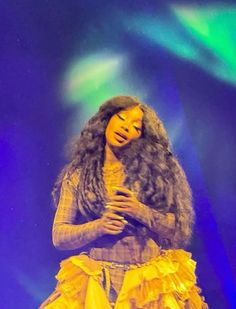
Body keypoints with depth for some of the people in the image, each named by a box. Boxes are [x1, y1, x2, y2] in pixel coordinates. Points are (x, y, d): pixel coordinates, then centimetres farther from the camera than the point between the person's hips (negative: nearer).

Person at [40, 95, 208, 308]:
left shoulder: (156, 169, -2)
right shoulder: (77, 175, 1)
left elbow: (180, 229, -3)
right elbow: (59, 236, -2)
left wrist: (141, 211, -18)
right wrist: (98, 227, -17)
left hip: (152, 281, 0)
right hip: (97, 283, 1)